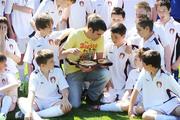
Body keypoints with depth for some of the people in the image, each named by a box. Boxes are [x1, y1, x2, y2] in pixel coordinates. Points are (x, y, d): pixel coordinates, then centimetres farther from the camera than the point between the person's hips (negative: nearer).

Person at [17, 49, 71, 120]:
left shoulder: (57, 71, -2)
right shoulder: (34, 75, -8)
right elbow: (31, 92, -22)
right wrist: (29, 110, -40)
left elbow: (64, 88, -4)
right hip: (38, 102, -1)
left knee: (67, 107, -30)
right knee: (21, 100, -25)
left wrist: (65, 99, -29)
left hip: (53, 102, 1)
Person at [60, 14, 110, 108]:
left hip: (89, 69, 4)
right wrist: (70, 50, -34)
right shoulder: (76, 35, -16)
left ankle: (91, 97, -3)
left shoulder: (100, 38, -6)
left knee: (105, 74, -30)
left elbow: (99, 58, -2)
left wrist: (92, 68, -23)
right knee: (75, 104, -19)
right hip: (73, 71, -4)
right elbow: (61, 54, -11)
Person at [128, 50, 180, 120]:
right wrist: (130, 110, 0)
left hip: (170, 105, -3)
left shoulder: (166, 77, -4)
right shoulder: (144, 73, 5)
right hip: (153, 109, 3)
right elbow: (136, 91, 7)